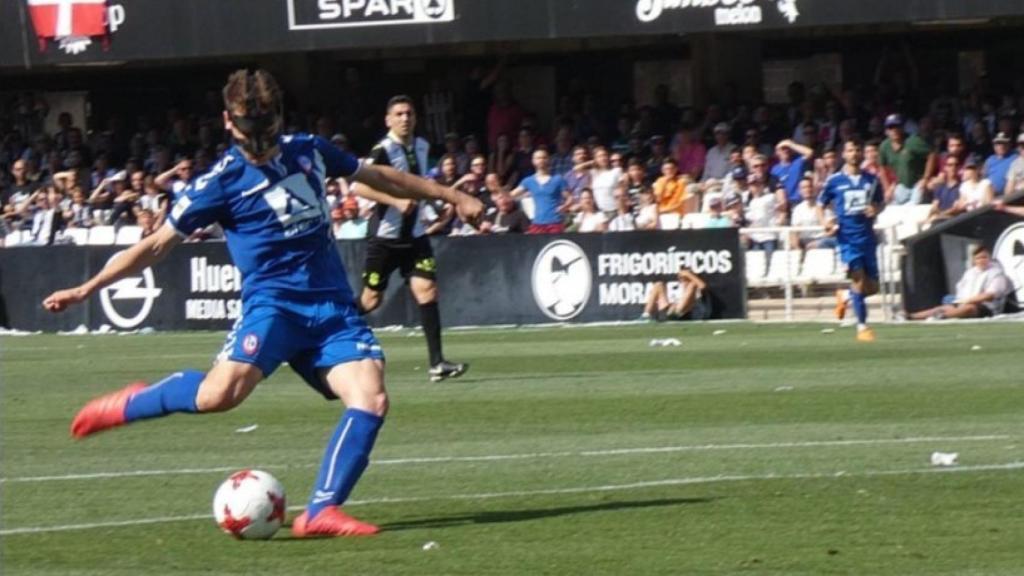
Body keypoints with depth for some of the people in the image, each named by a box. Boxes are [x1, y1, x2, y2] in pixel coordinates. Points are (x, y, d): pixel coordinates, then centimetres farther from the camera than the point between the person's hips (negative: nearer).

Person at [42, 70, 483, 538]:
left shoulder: (309, 151, 11)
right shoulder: (221, 182, -2)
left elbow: (377, 177, 26)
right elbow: (158, 244, 2)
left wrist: (450, 196, 31)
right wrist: (86, 289, -2)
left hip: (333, 308, 4)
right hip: (273, 302, -4)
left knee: (371, 398, -19)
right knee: (223, 391, -30)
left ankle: (322, 511, -16)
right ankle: (132, 404, -1)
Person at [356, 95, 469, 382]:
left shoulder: (422, 147, 9)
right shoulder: (384, 150, -13)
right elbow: (359, 186, -24)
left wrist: (437, 207, 14)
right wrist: (396, 201, -30)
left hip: (415, 234, 5)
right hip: (385, 237, -5)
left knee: (426, 289, -10)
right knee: (371, 300, 2)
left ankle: (436, 363, -14)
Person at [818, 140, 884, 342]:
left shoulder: (871, 180, 9)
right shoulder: (835, 181, 2)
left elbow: (880, 202, 20)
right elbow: (820, 205, 9)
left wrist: (876, 210, -3)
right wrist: (824, 221, -11)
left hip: (867, 236, 3)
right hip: (848, 237, -3)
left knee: (872, 287, 4)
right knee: (858, 279, -16)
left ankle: (845, 296, 36)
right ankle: (862, 326, -8)